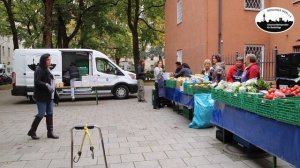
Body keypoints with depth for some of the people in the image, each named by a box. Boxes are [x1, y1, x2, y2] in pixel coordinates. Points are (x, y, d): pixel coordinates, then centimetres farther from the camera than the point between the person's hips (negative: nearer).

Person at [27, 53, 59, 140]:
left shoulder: (47, 69, 15)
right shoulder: (39, 70, -12)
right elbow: (37, 82, -21)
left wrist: (52, 88, 9)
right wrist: (46, 85, -32)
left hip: (49, 96, 9)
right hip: (41, 97, -9)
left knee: (50, 114, 9)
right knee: (41, 114, -4)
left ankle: (50, 132, 16)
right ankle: (32, 131, 14)